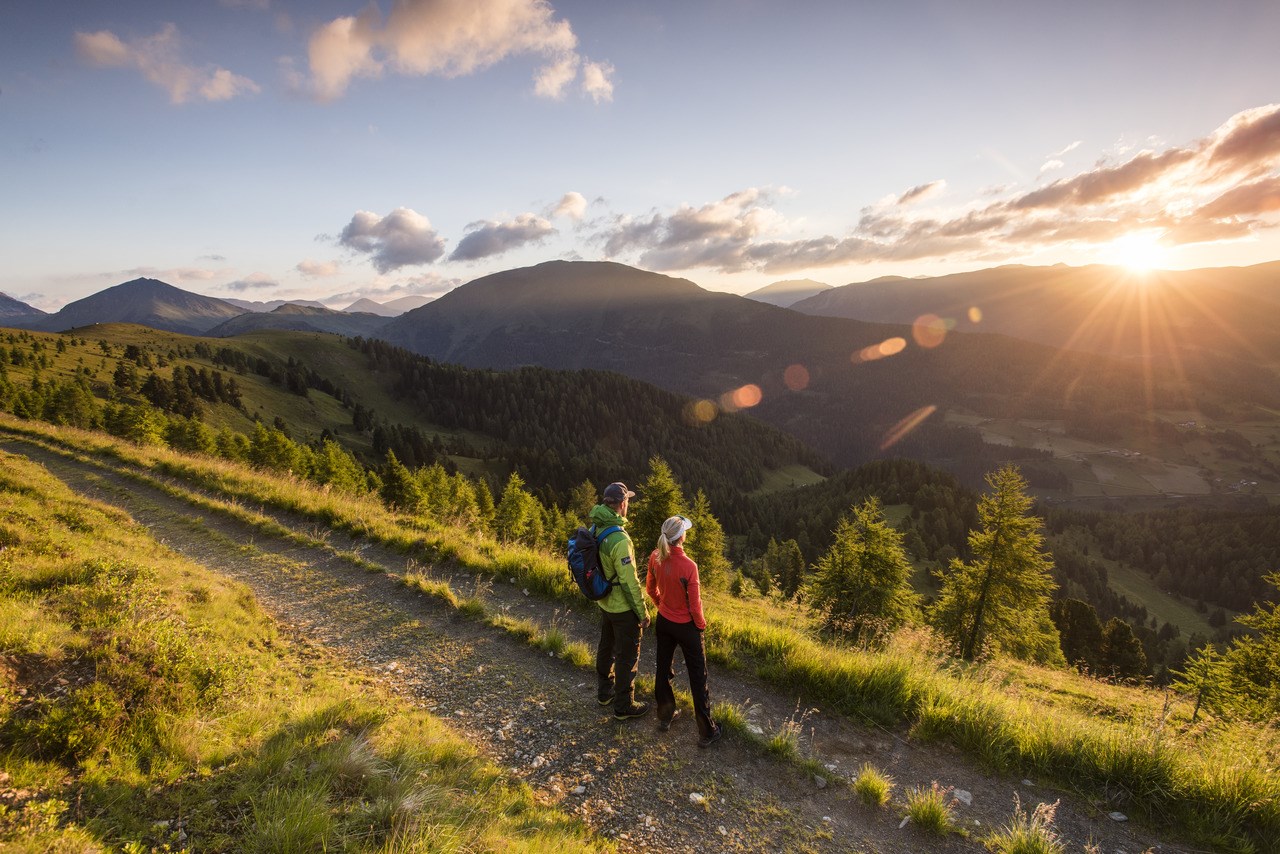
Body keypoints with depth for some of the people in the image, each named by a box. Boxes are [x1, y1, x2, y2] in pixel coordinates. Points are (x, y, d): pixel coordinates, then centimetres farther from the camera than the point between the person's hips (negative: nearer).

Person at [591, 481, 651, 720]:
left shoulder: (595, 529, -6)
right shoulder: (619, 539, -31)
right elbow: (629, 582, -26)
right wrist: (643, 613, -14)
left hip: (604, 602, 8)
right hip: (623, 608, -8)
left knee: (606, 647, 25)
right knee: (627, 656, 9)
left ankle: (604, 691, 43)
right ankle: (623, 706, 23)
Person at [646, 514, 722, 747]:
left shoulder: (655, 557, -14)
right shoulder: (688, 566, -31)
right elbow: (695, 603, -21)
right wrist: (701, 624, -3)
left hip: (663, 621, 6)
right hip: (686, 626, -5)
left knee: (663, 669, 22)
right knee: (698, 677, 9)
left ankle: (665, 716, 40)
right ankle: (706, 733, 20)